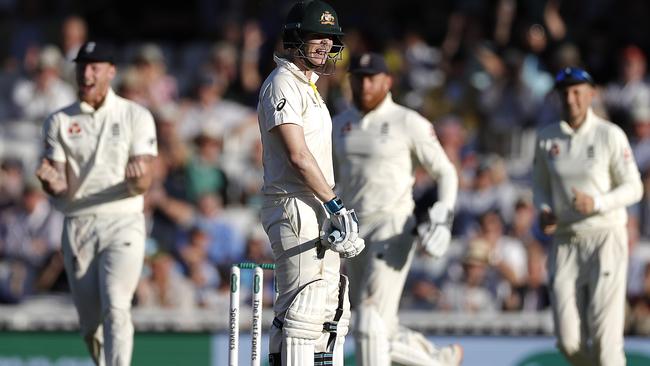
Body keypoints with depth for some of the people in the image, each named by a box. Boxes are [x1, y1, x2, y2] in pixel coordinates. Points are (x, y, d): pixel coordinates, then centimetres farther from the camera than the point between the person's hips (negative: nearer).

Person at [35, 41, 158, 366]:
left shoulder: (136, 116, 4)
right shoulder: (58, 122, 9)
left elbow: (143, 184, -5)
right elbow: (61, 188, -1)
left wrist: (138, 177, -29)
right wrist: (51, 181, -25)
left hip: (123, 222, -3)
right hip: (77, 226, 3)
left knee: (115, 309, -20)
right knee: (90, 322, 5)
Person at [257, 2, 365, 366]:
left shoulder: (309, 86, 22)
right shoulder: (283, 83, -9)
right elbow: (298, 155, -18)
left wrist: (338, 212, 14)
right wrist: (336, 206, -20)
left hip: (319, 214, 10)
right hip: (296, 209, -10)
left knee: (332, 310, 10)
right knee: (305, 306, -15)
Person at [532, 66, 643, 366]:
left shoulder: (610, 135, -6)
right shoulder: (547, 138, 6)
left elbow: (633, 188, -5)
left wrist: (596, 203, -21)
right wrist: (544, 211, -5)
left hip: (605, 239, -4)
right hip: (565, 242, 4)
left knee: (604, 333, -11)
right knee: (569, 341, -1)